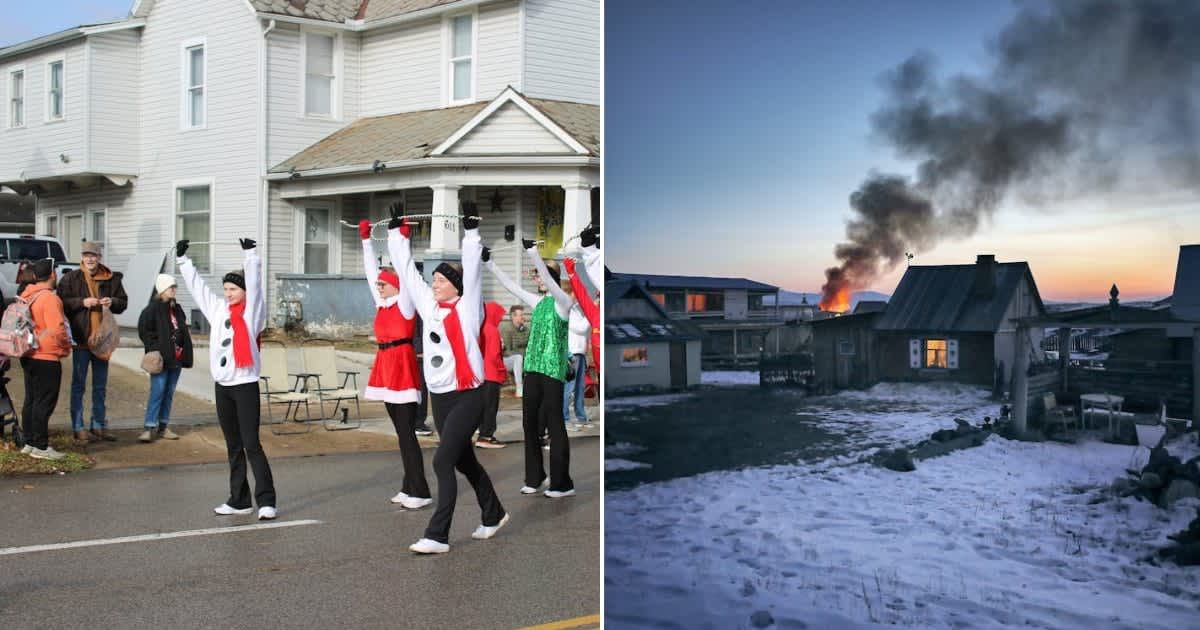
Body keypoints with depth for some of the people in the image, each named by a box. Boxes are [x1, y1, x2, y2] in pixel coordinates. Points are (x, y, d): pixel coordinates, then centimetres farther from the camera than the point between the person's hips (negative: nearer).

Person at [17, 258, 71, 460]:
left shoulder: (26, 296, 8)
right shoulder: (49, 298, -18)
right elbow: (57, 330, -22)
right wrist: (66, 345, -5)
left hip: (29, 356, 9)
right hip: (47, 358, -9)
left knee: (31, 400, 15)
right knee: (44, 402, -2)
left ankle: (29, 442, 23)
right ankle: (41, 447, 1)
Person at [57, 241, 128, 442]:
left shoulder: (111, 279, 5)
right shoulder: (71, 278, -3)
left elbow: (123, 303, 11)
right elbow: (62, 302, -8)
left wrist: (113, 302, -10)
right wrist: (82, 302, -21)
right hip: (80, 339, -4)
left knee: (100, 387, 13)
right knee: (78, 385, 2)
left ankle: (99, 426, 23)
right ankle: (78, 428, 7)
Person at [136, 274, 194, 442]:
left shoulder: (177, 309, 14)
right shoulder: (152, 309, -7)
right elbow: (143, 330, -12)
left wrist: (184, 352, 12)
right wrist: (155, 348, -14)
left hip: (176, 357, 7)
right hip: (160, 358, -7)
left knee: (169, 392, 10)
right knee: (158, 391, -11)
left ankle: (163, 427, 17)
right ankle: (149, 427, -8)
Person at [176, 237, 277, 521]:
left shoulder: (252, 311, -2)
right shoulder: (218, 309, 12)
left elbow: (254, 284, -14)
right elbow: (196, 285, 19)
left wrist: (251, 255, -18)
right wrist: (183, 259, 20)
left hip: (245, 385, -6)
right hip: (222, 385, 6)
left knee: (251, 444, -9)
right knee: (233, 446, 10)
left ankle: (266, 501, -8)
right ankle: (239, 500, 16)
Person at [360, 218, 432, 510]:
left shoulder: (405, 304, -7)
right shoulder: (382, 304, 12)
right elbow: (371, 270, 16)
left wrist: (399, 236, -16)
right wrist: (366, 238, 19)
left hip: (403, 366, -8)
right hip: (386, 367, 8)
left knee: (407, 432, -9)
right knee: (401, 431, 11)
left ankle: (420, 492, -6)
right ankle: (410, 487, 17)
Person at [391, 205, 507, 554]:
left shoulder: (467, 308, -5)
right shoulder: (428, 306, 9)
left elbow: (472, 268, -14)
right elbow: (407, 270, 14)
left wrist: (471, 228, -17)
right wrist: (397, 230, 15)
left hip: (467, 396, -7)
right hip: (438, 396, 7)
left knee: (443, 461, -13)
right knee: (464, 461, 17)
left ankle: (437, 535, -10)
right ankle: (494, 515, 35)